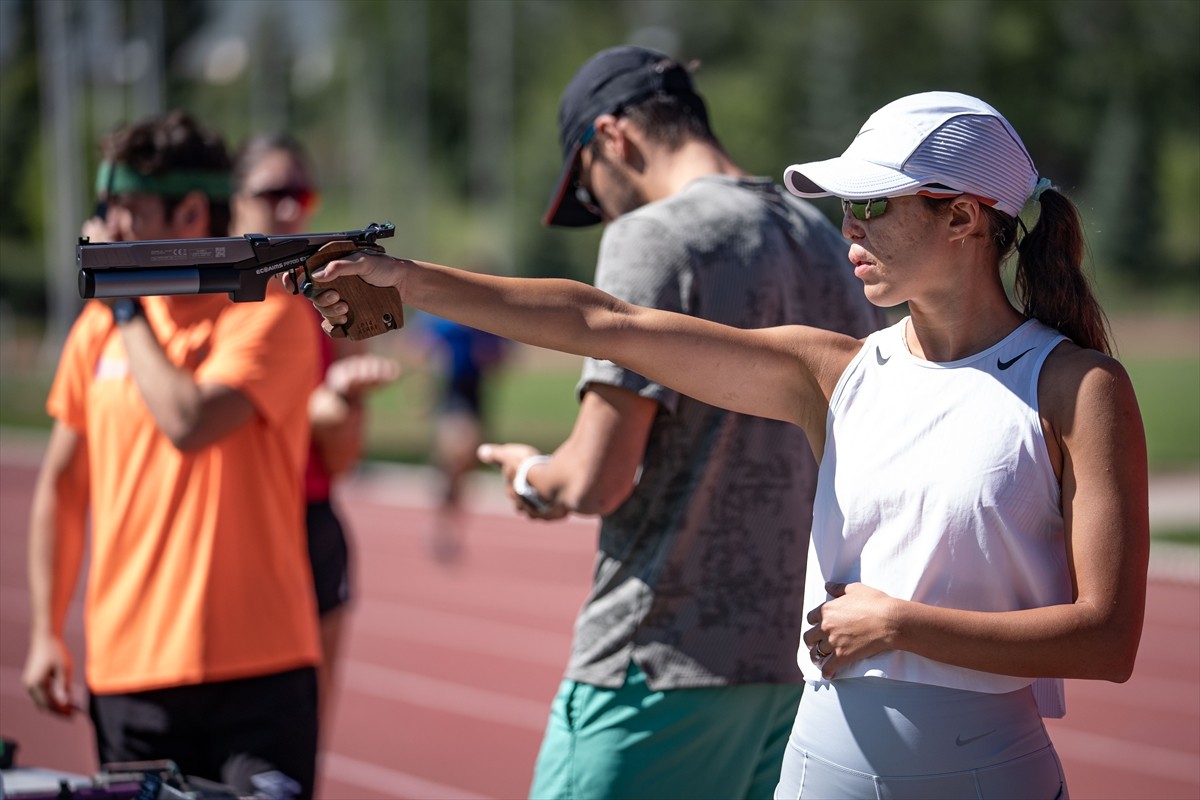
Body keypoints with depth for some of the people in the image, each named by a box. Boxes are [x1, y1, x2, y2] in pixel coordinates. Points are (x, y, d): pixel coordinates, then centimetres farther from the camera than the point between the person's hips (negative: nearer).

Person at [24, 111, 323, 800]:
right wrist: (46, 632, 10)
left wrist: (127, 308, -11)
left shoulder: (268, 312, -7)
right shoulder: (98, 324, 9)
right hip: (127, 672, 5)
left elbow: (190, 423, -23)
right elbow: (62, 484, 16)